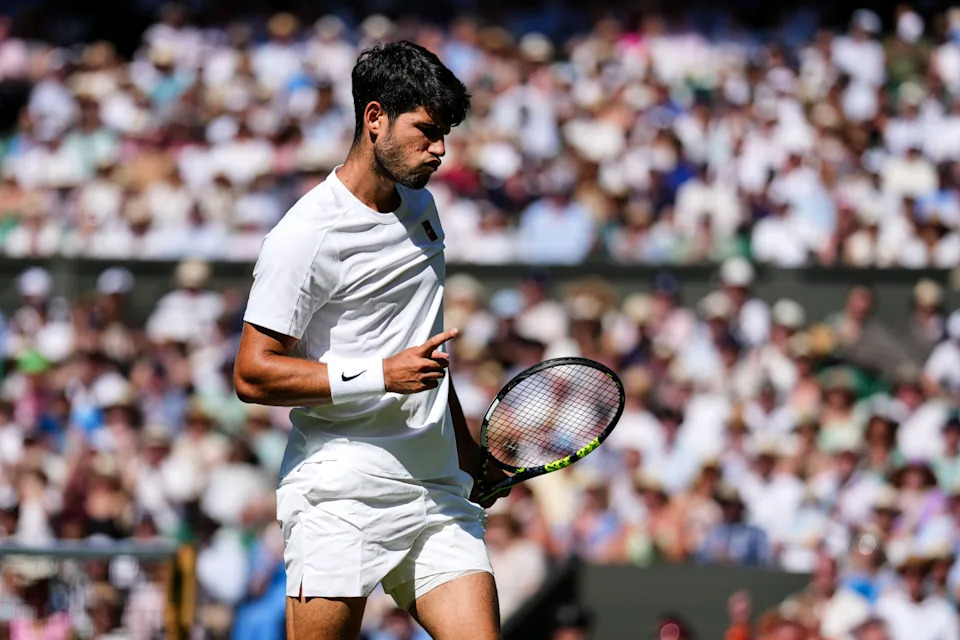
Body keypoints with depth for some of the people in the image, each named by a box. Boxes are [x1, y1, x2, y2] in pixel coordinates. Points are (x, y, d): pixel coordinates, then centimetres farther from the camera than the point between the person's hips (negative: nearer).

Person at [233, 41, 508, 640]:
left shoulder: (421, 205, 15)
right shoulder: (305, 235, -11)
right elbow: (254, 373, -14)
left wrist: (464, 445, 30)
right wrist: (382, 375, -19)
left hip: (438, 492, 7)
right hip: (339, 498, -7)